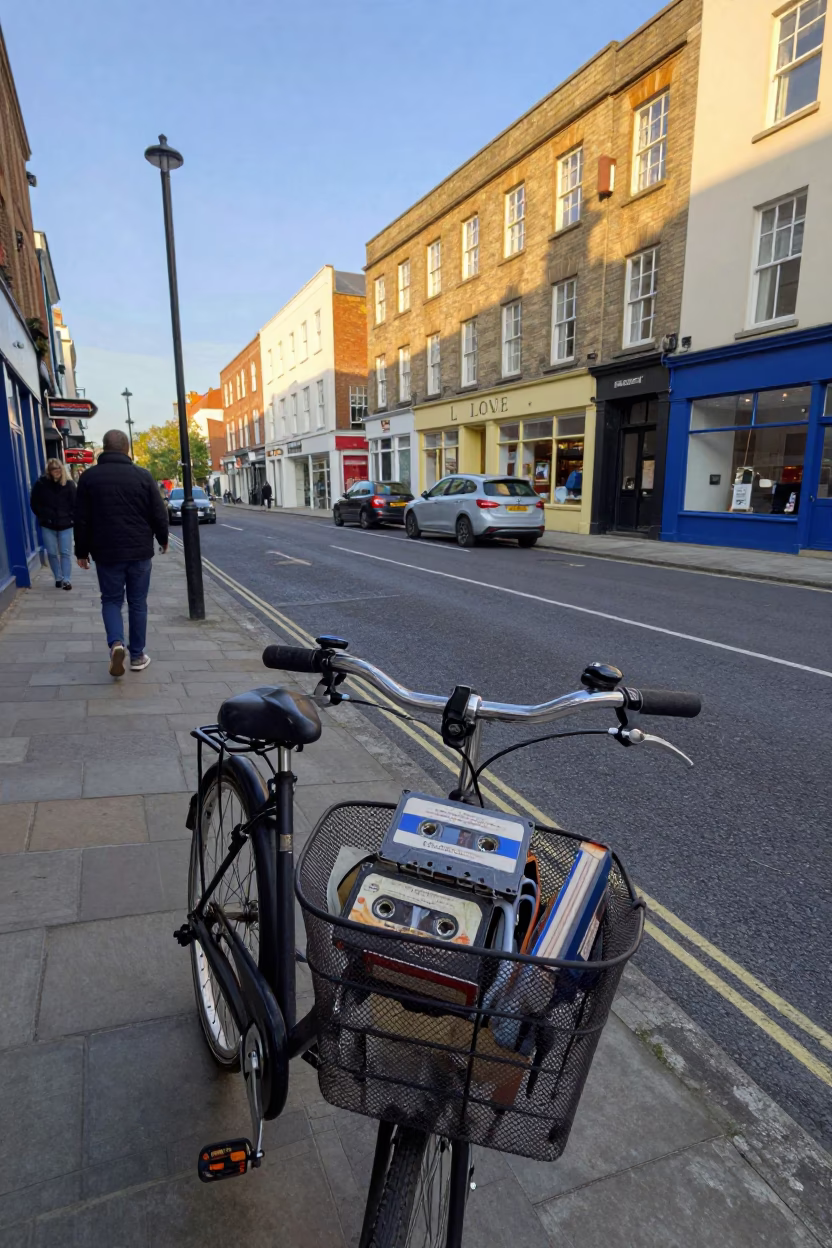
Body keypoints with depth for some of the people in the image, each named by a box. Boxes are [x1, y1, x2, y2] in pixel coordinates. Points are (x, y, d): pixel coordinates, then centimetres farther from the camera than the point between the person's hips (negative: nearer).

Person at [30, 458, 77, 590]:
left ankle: (66, 579, 0)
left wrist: (72, 518, -7)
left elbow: (75, 504, 0)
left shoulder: (69, 484, -2)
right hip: (48, 525, 1)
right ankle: (58, 578, 17)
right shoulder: (41, 483, -1)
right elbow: (34, 503, 5)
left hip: (65, 525, -1)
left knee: (65, 553, -1)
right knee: (52, 553, 6)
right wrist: (44, 517, -1)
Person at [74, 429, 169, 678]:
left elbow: (81, 519, 1)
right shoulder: (142, 475, -4)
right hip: (139, 552, 0)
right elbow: (159, 514, -1)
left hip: (106, 553, 0)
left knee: (111, 600, 12)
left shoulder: (89, 477, -2)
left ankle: (116, 643, -12)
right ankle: (137, 655, 15)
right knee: (137, 603, 10)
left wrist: (81, 551, 11)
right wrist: (163, 539, 16)